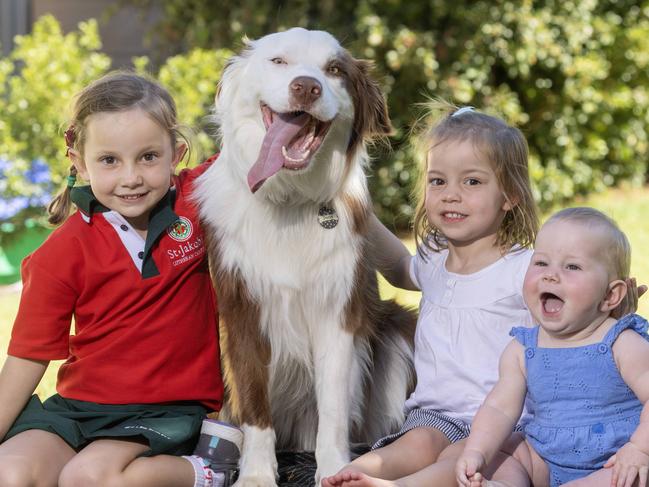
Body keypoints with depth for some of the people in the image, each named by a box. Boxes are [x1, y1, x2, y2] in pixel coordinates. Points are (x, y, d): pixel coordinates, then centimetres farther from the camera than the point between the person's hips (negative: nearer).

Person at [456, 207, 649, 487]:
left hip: (611, 464, -5)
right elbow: (500, 408, -3)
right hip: (546, 461, 6)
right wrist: (476, 453, -20)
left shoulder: (622, 345, -10)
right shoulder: (522, 350, 2)